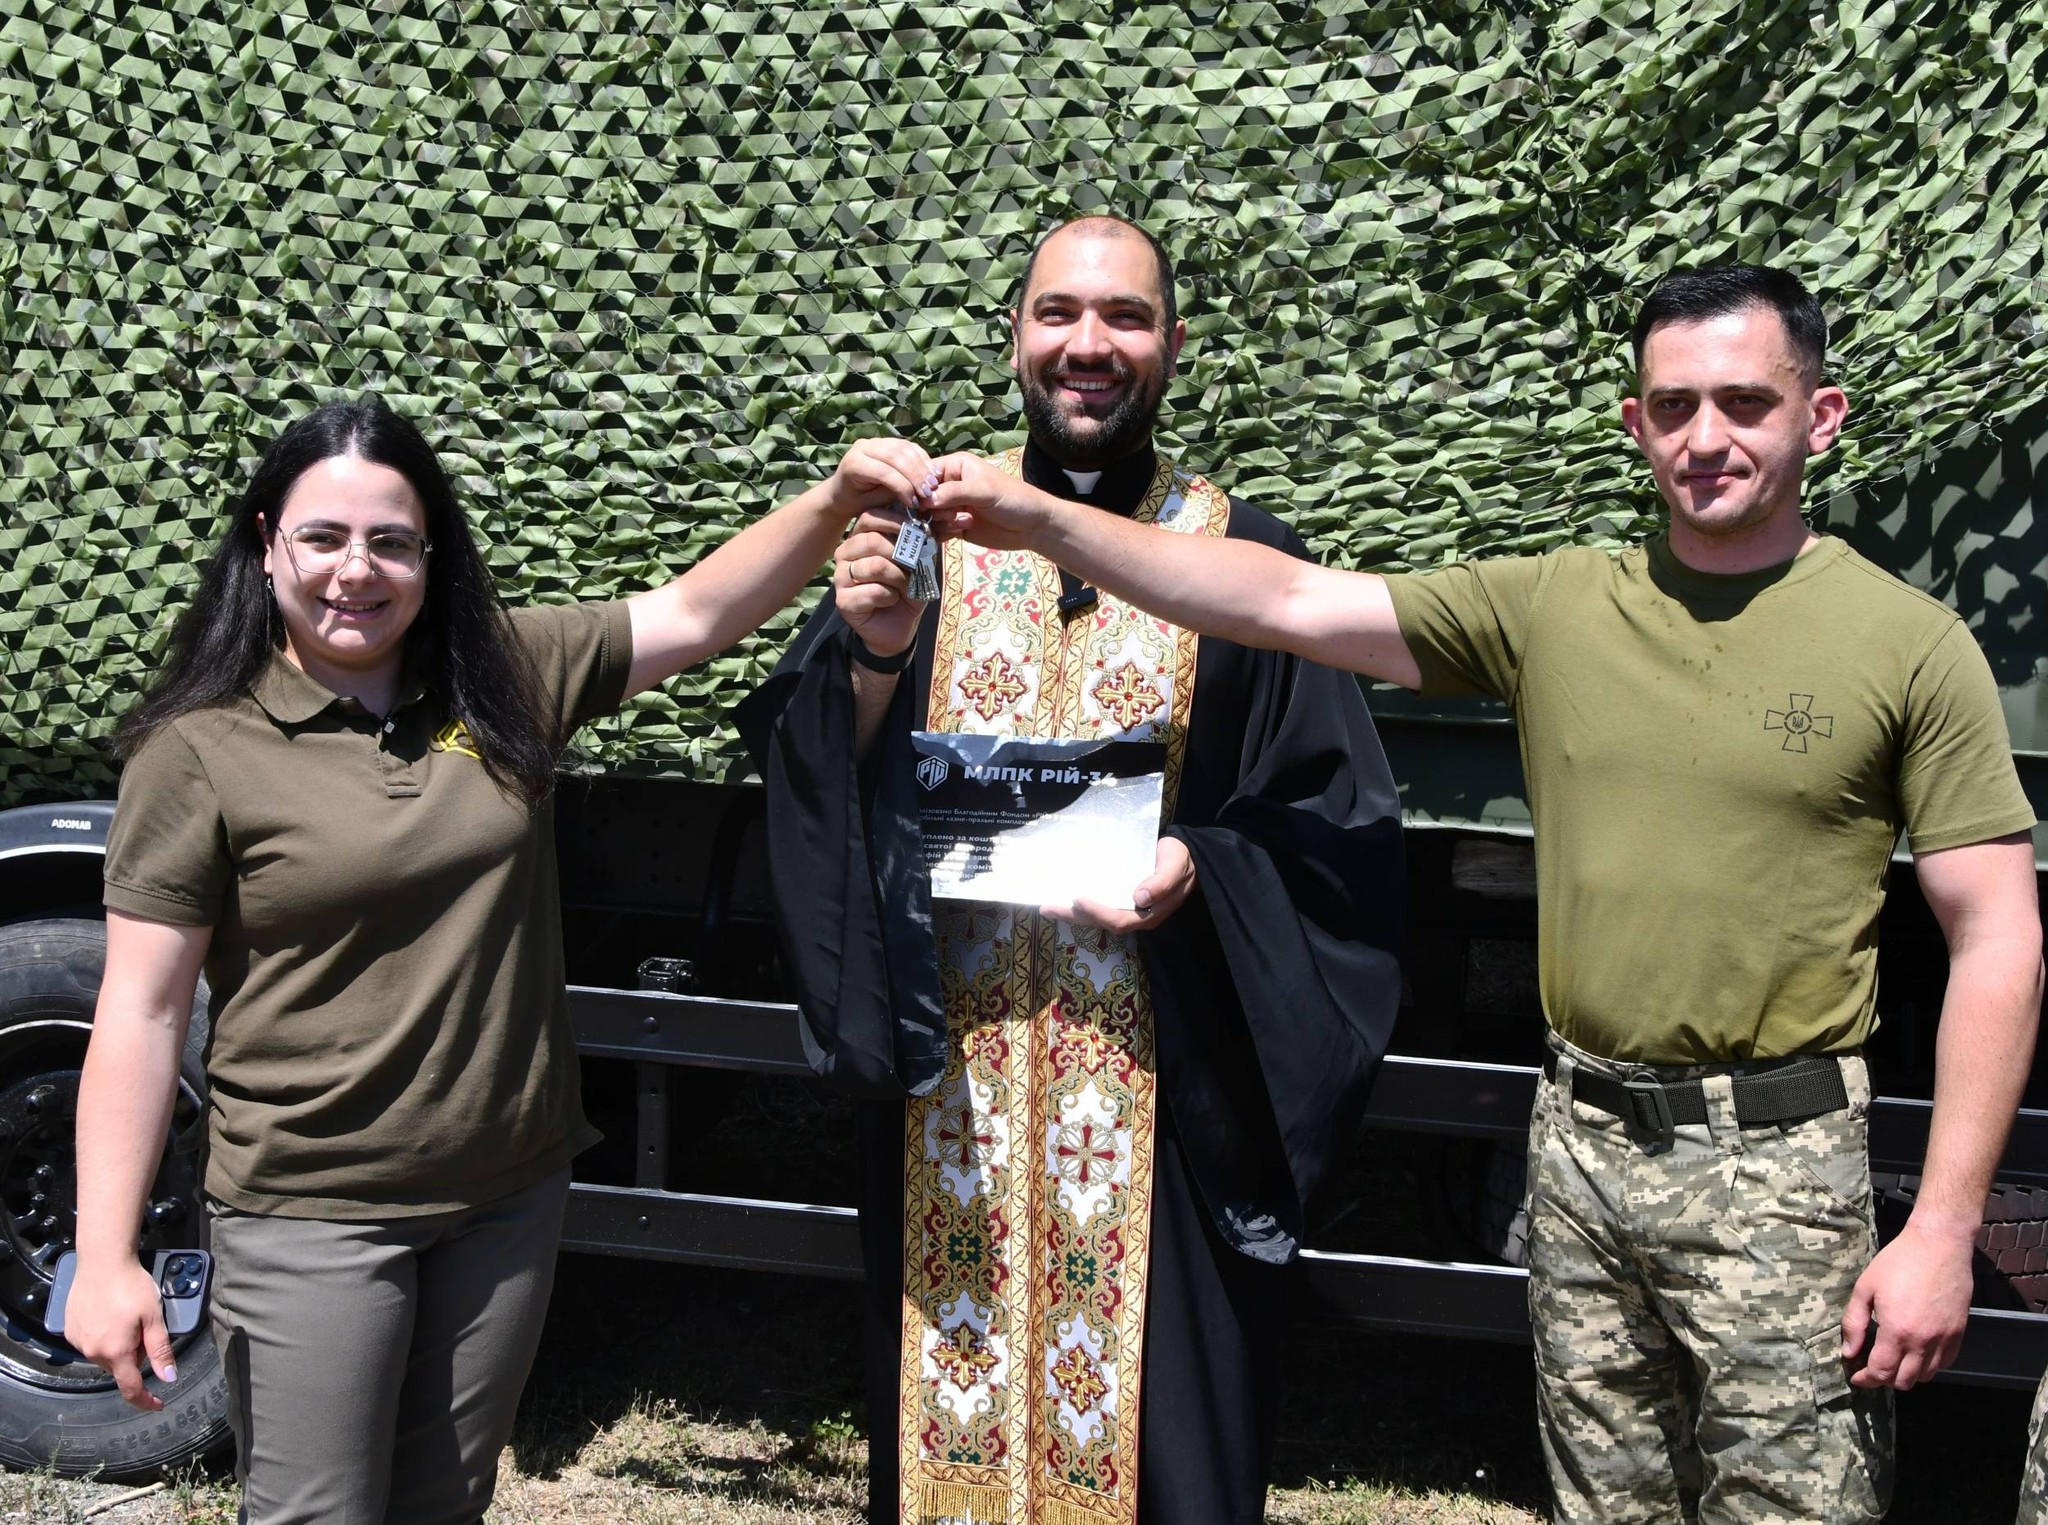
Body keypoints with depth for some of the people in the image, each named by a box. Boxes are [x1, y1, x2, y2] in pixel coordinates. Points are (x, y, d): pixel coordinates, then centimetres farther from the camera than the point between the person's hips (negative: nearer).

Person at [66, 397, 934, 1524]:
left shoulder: (503, 679, 2)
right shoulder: (200, 750, -11)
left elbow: (694, 615, 3)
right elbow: (141, 1010, -11)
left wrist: (834, 502, -13)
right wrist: (104, 1257, -14)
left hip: (508, 1196, 4)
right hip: (312, 1218, -4)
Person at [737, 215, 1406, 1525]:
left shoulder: (1239, 559, 0)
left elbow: (1336, 825, -1)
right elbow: (817, 790, 2)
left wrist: (1205, 873, -18)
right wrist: (871, 656, -16)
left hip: (1159, 1094, -1)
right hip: (951, 1076, 2)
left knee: (1154, 1416, 5)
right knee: (955, 1401, 11)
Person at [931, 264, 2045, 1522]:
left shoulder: (1909, 642, -5)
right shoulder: (1554, 606, 4)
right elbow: (1290, 602, -2)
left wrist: (1944, 1230, -10)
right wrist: (1038, 520, -11)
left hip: (1776, 1170, -3)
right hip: (1580, 1139, 4)